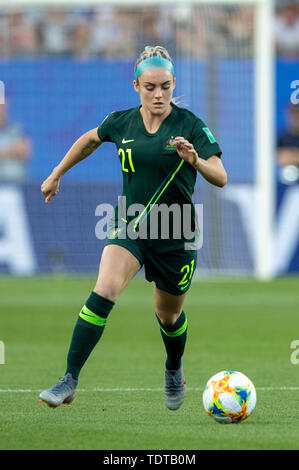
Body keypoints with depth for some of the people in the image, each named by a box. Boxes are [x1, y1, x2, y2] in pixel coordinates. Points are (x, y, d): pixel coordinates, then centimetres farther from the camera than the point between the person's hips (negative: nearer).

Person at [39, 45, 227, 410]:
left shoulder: (190, 125, -11)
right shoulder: (121, 123, -2)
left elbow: (221, 178, -15)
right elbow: (90, 139, 20)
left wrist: (195, 160, -34)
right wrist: (57, 175, 25)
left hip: (176, 236, -1)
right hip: (129, 226, 1)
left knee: (169, 315, 15)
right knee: (103, 292, -23)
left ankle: (174, 369, 49)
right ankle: (69, 381, -25)